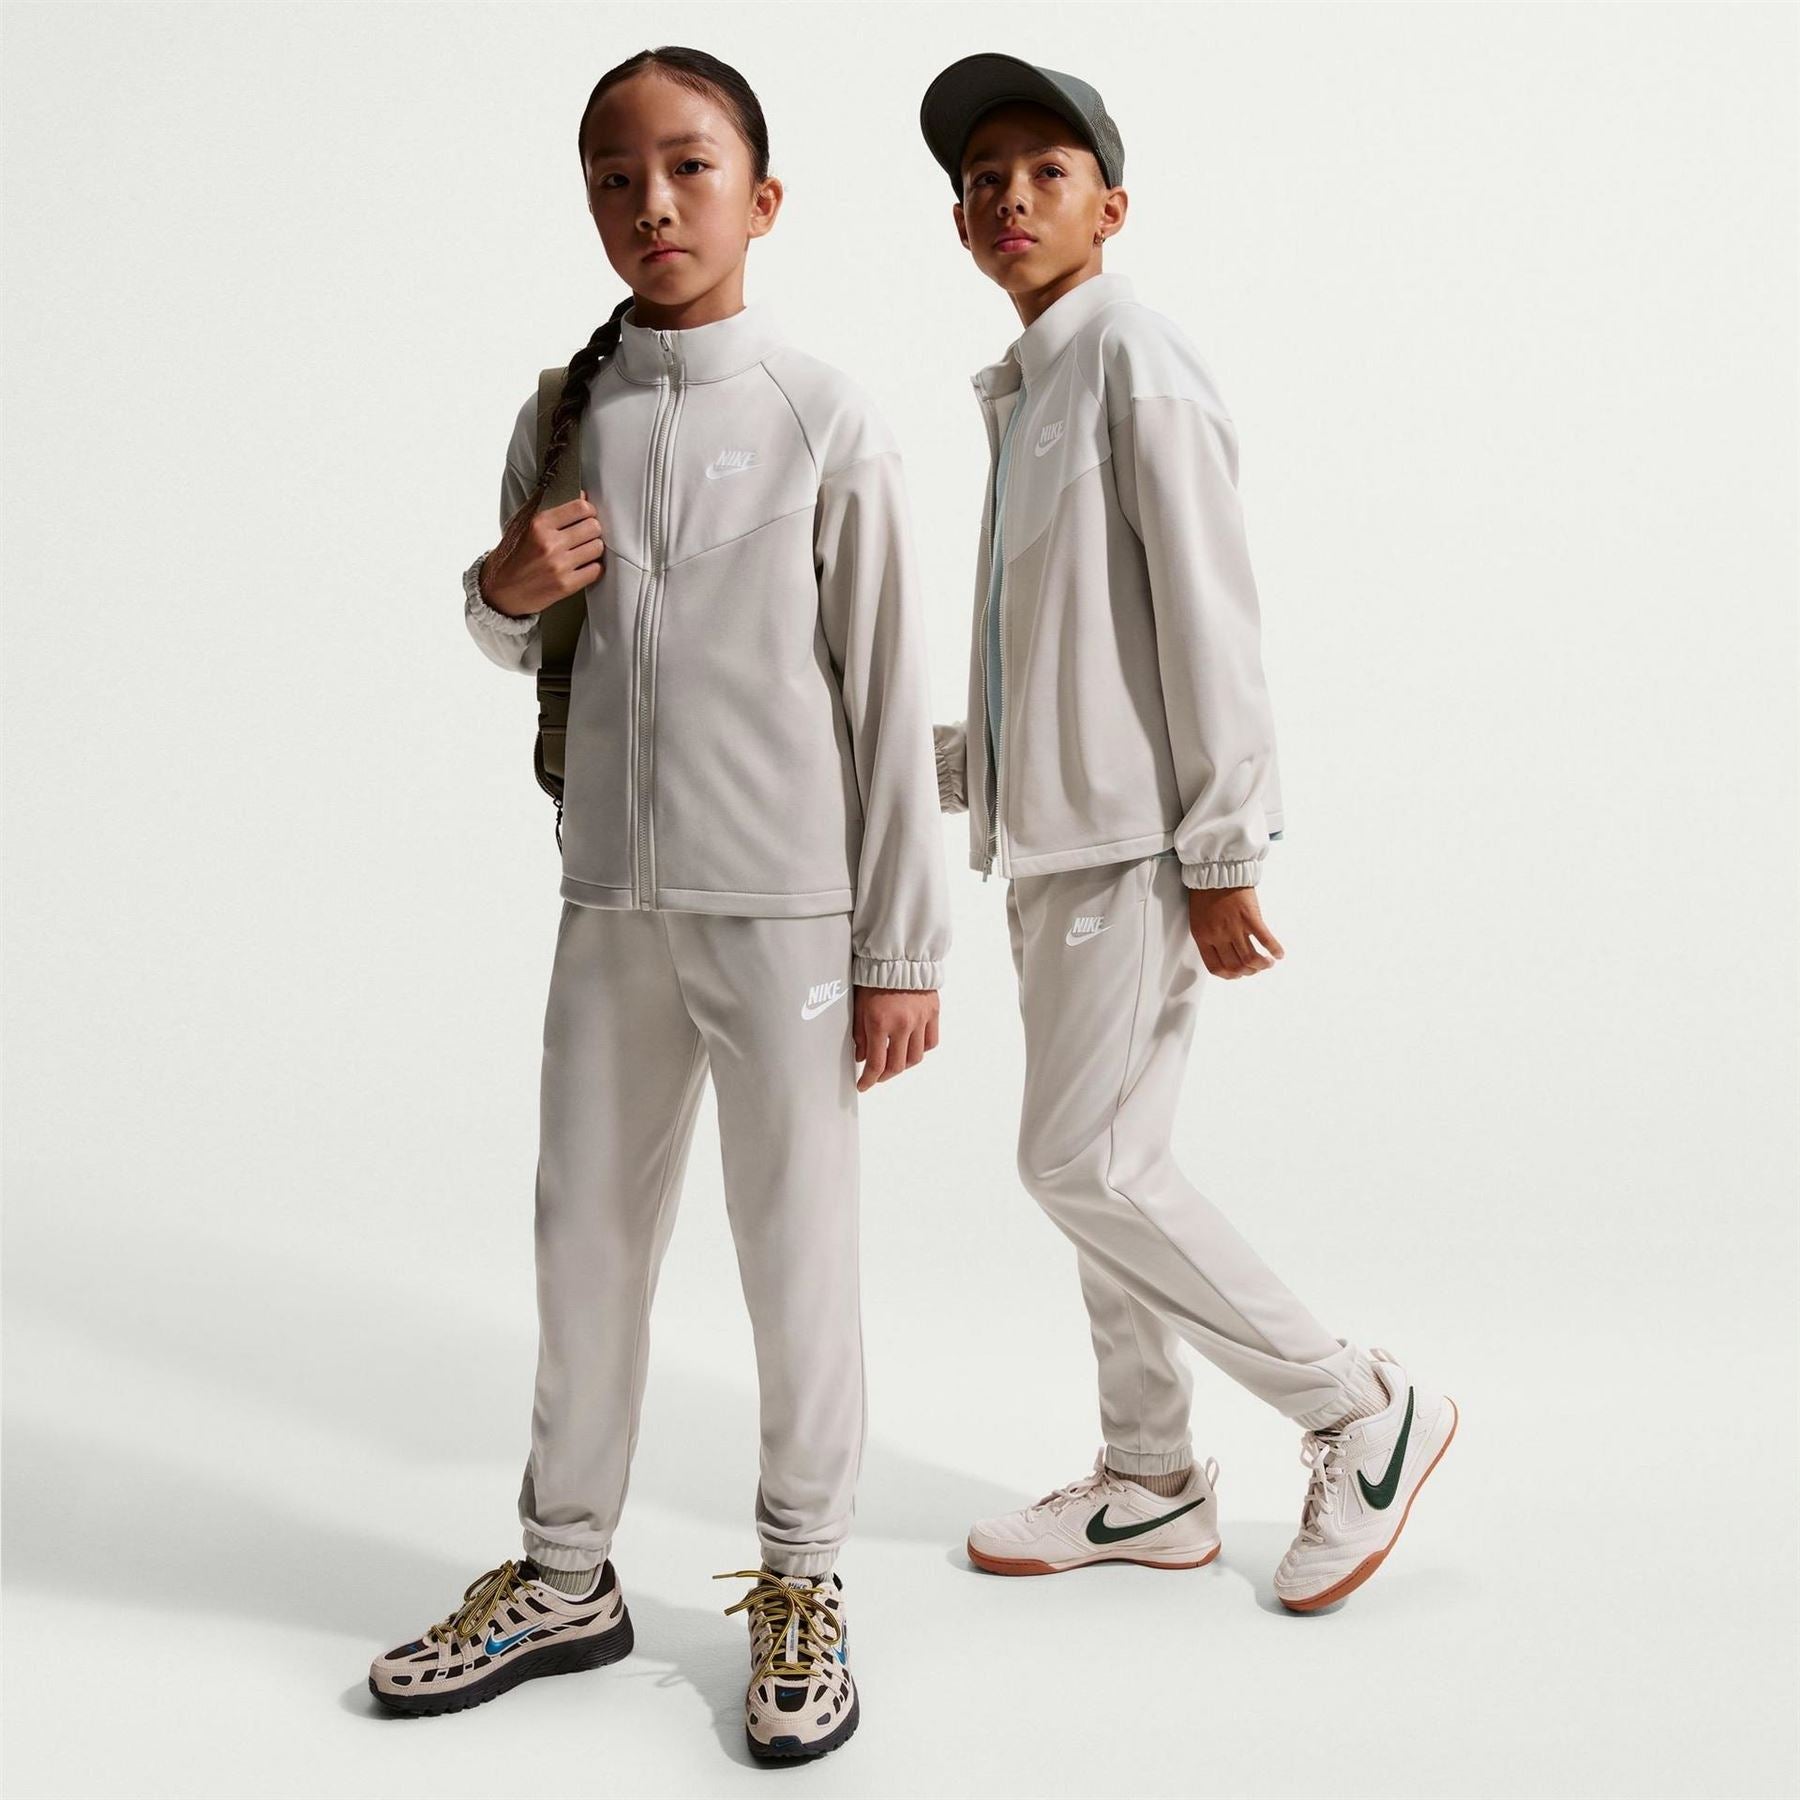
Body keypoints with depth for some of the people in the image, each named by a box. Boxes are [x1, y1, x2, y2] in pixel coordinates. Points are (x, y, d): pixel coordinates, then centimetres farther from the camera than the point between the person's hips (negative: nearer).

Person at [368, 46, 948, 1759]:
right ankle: (564, 1576, 30)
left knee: (795, 1248, 5)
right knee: (586, 1232, 13)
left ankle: (799, 1581, 24)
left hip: (784, 902, -4)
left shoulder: (823, 419, -6)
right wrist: (503, 587, -6)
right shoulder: (562, 417, 7)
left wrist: (901, 945, -6)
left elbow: (888, 695, -5)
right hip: (610, 894, 5)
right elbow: (519, 644, 19)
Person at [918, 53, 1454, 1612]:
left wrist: (1222, 851, -18)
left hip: (1136, 836, -9)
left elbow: (1207, 611, -15)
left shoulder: (1136, 360, -9)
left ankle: (1363, 1411, 7)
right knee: (1102, 1168, 11)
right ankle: (1151, 1486, 23)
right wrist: (935, 766, 18)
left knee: (1083, 1163, -9)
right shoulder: (1025, 390, 18)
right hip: (1055, 835, 9)